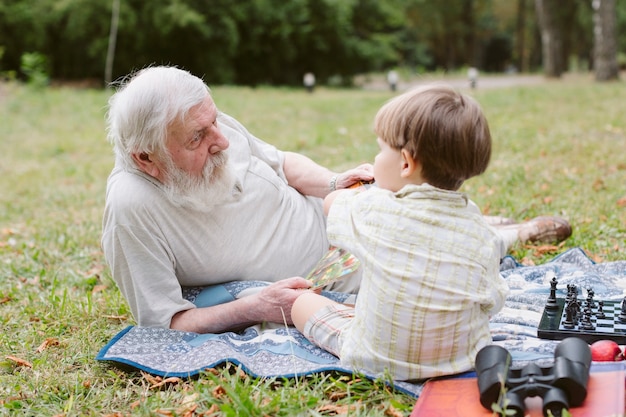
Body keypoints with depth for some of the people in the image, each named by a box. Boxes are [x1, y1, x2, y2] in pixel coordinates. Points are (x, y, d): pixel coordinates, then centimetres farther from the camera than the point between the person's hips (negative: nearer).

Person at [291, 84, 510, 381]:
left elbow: (332, 202, 4)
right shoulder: (483, 236, -14)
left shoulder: (373, 210, -19)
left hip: (375, 362, -3)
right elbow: (491, 304, -1)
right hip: (462, 361, 4)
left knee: (303, 302, 18)